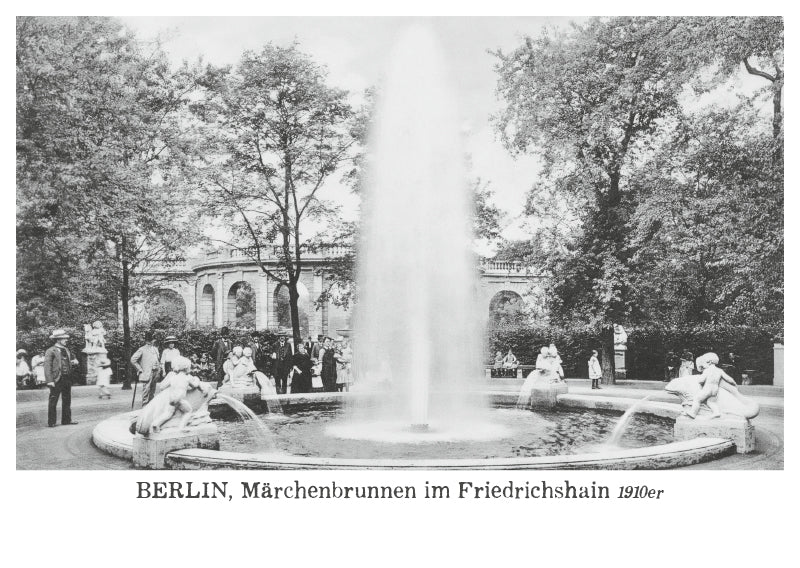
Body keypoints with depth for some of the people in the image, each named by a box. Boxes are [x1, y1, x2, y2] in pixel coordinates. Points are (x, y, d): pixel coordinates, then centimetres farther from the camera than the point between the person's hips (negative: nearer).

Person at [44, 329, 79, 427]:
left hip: (67, 378, 7)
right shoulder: (50, 351, -7)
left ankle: (66, 420, 19)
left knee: (67, 400, 11)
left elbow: (72, 360, 29)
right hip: (57, 380, -7)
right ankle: (51, 422, 4)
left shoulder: (66, 350, 15)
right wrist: (50, 381, -21)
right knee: (53, 401, -1)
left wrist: (74, 362, 3)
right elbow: (47, 366, -13)